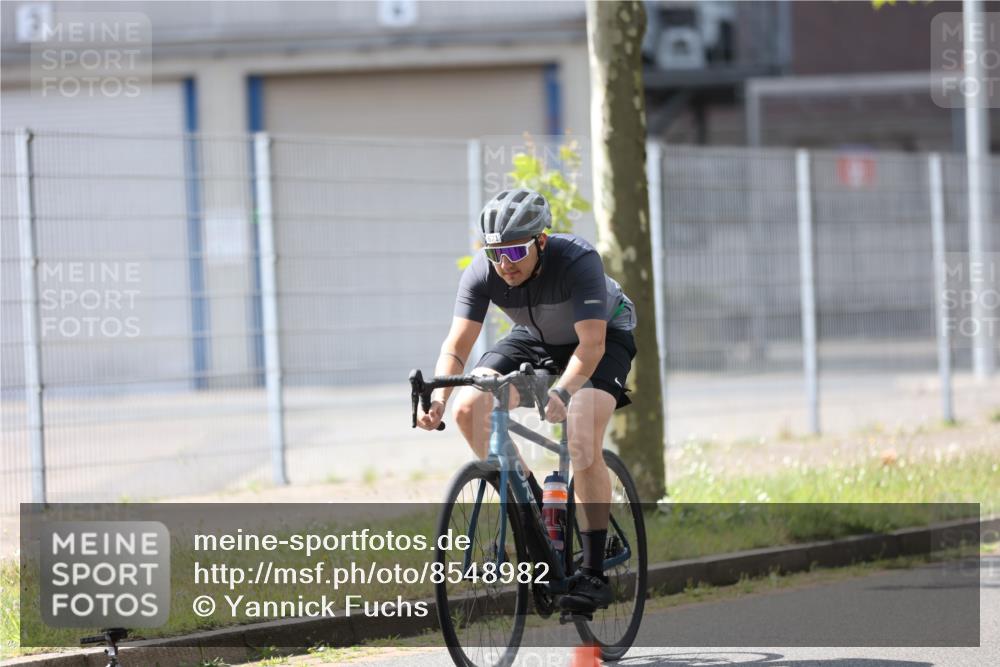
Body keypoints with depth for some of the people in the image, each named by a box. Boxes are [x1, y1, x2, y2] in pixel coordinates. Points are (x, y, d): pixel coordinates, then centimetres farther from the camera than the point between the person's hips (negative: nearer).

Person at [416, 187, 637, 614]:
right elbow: (457, 345, -24)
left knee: (583, 438, -27)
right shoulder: (483, 273, -24)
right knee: (469, 410, -18)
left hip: (604, 335, -5)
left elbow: (591, 344, -41)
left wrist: (562, 392, -59)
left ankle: (593, 575, -20)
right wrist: (438, 396, -43)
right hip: (535, 338, 5)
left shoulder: (578, 260, -36)